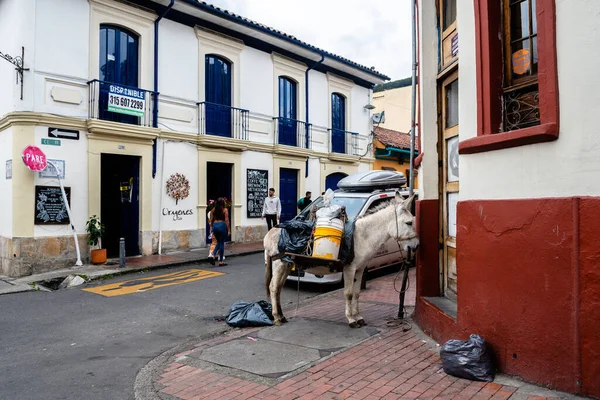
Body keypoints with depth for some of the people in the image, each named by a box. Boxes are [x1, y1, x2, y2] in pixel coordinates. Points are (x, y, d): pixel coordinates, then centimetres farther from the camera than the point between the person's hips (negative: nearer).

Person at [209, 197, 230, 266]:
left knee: (219, 242, 20)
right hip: (222, 225, -5)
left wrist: (211, 227, 19)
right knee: (222, 243, 3)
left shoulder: (213, 210, 8)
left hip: (215, 225, 5)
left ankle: (213, 255, -1)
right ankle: (221, 261, 7)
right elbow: (226, 221, -9)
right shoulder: (225, 210, -5)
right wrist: (229, 230, -5)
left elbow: (211, 220, 10)